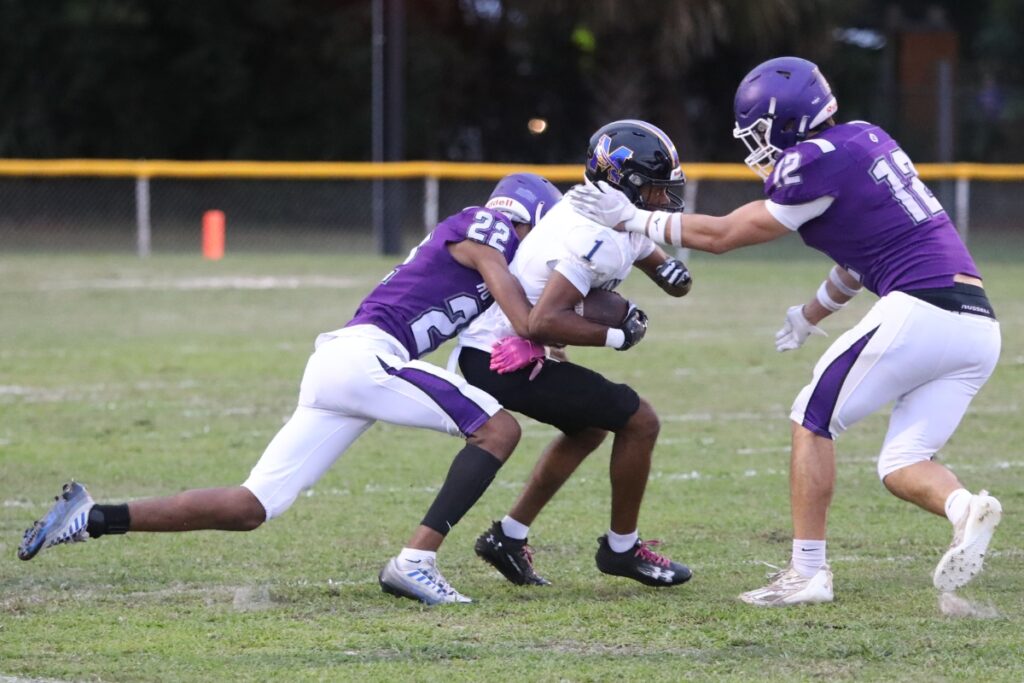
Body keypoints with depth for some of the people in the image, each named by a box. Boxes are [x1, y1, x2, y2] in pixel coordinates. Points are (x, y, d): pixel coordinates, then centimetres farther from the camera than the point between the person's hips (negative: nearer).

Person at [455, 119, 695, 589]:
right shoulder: (595, 235, -23)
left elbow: (665, 274, 19)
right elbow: (545, 321, -30)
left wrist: (672, 272, -5)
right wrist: (616, 335, -20)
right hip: (503, 360, -10)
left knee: (590, 428, 28)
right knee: (640, 422, -3)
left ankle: (508, 537, 27)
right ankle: (621, 548, 12)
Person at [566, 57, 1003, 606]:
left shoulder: (821, 162, -8)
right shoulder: (864, 139, 18)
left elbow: (722, 235, 0)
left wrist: (630, 218, 9)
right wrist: (813, 314, 40)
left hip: (919, 310, -8)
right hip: (979, 328, 8)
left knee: (813, 417, 7)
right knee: (901, 463, 13)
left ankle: (807, 571, 4)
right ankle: (965, 509, -17)